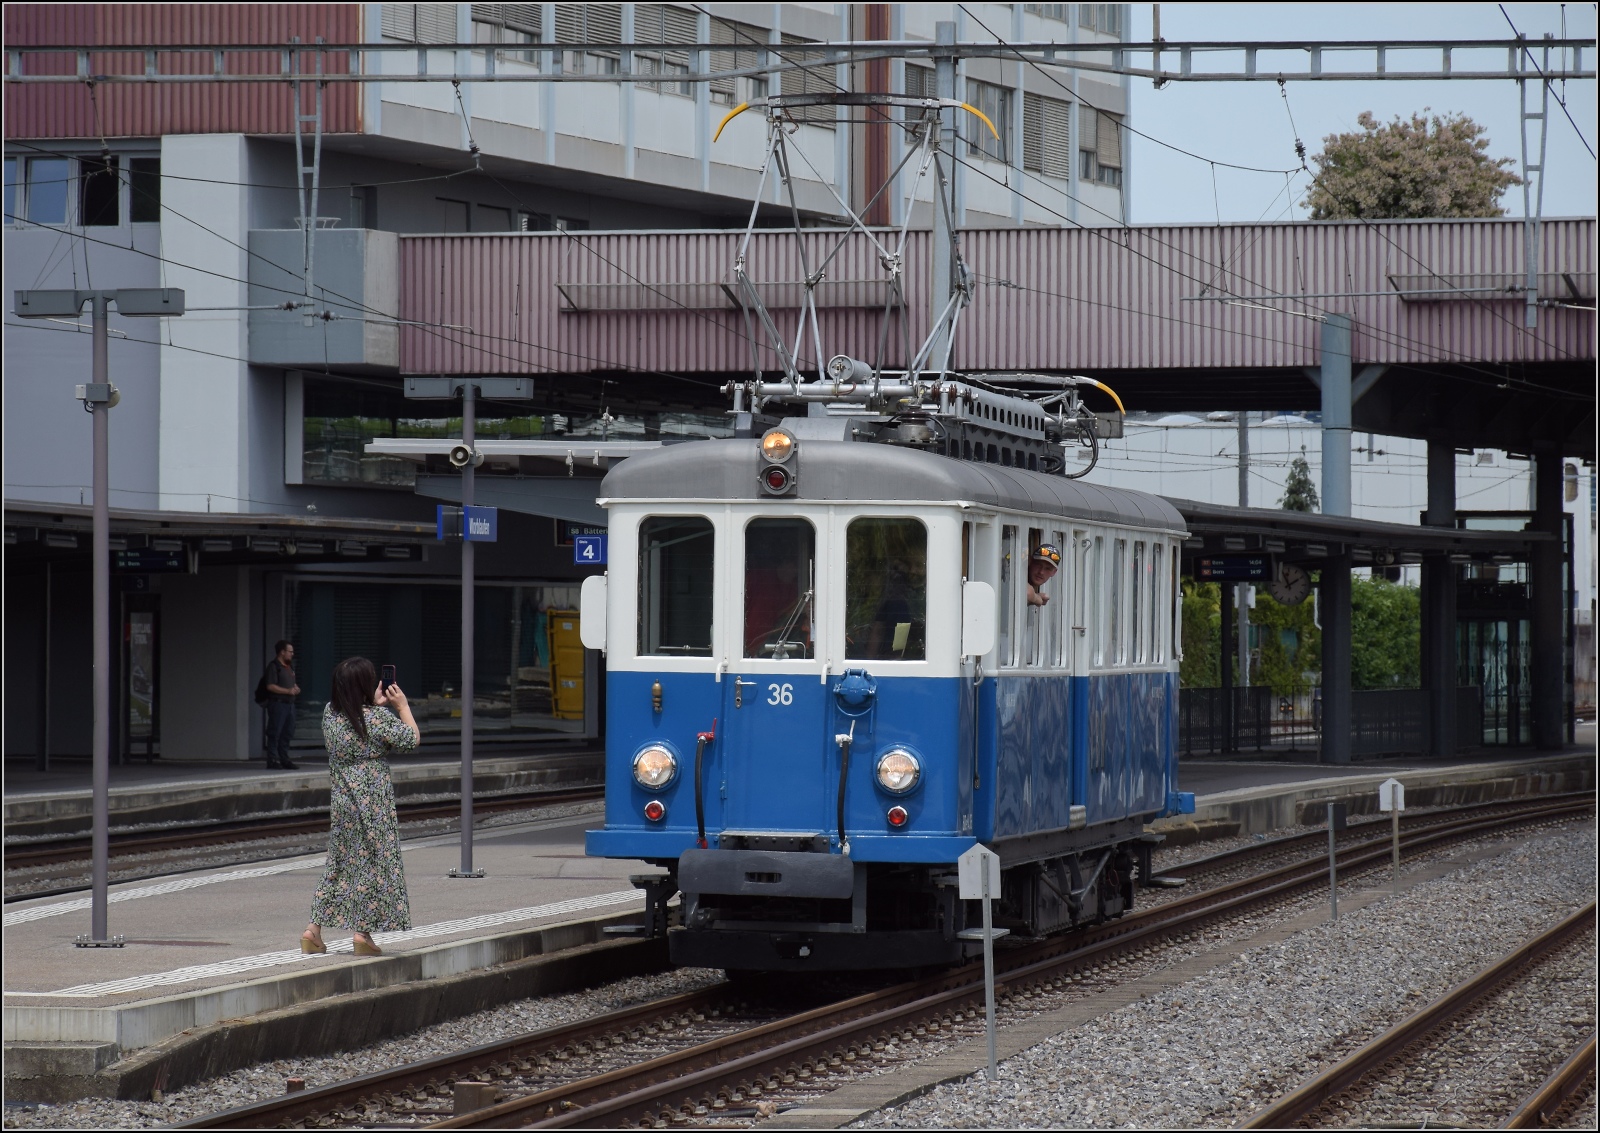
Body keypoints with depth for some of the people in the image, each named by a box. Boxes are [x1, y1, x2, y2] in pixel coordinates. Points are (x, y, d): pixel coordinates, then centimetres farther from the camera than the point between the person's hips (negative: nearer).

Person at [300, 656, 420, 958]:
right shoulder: (378, 718, -16)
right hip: (372, 803, -6)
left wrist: (375, 705, 19)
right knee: (372, 862, 3)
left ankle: (314, 928, 10)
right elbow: (412, 739, -7)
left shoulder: (330, 713, 1)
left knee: (339, 862, 14)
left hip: (340, 798, 6)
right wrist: (402, 706, 4)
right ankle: (363, 932, 3)